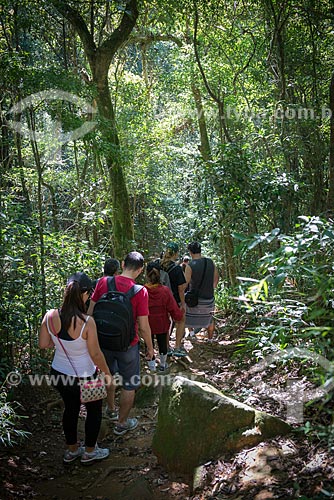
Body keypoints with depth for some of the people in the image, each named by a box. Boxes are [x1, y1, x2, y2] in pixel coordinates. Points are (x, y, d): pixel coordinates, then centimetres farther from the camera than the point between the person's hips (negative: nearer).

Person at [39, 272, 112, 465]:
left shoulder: (50, 316, -16)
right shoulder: (87, 322, -30)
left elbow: (43, 344, -3)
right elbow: (95, 354, -20)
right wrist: (107, 373, -4)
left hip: (59, 373, 5)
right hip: (83, 377, -5)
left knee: (71, 408, 27)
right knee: (94, 410, 22)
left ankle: (72, 450, 46)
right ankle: (90, 451, 39)